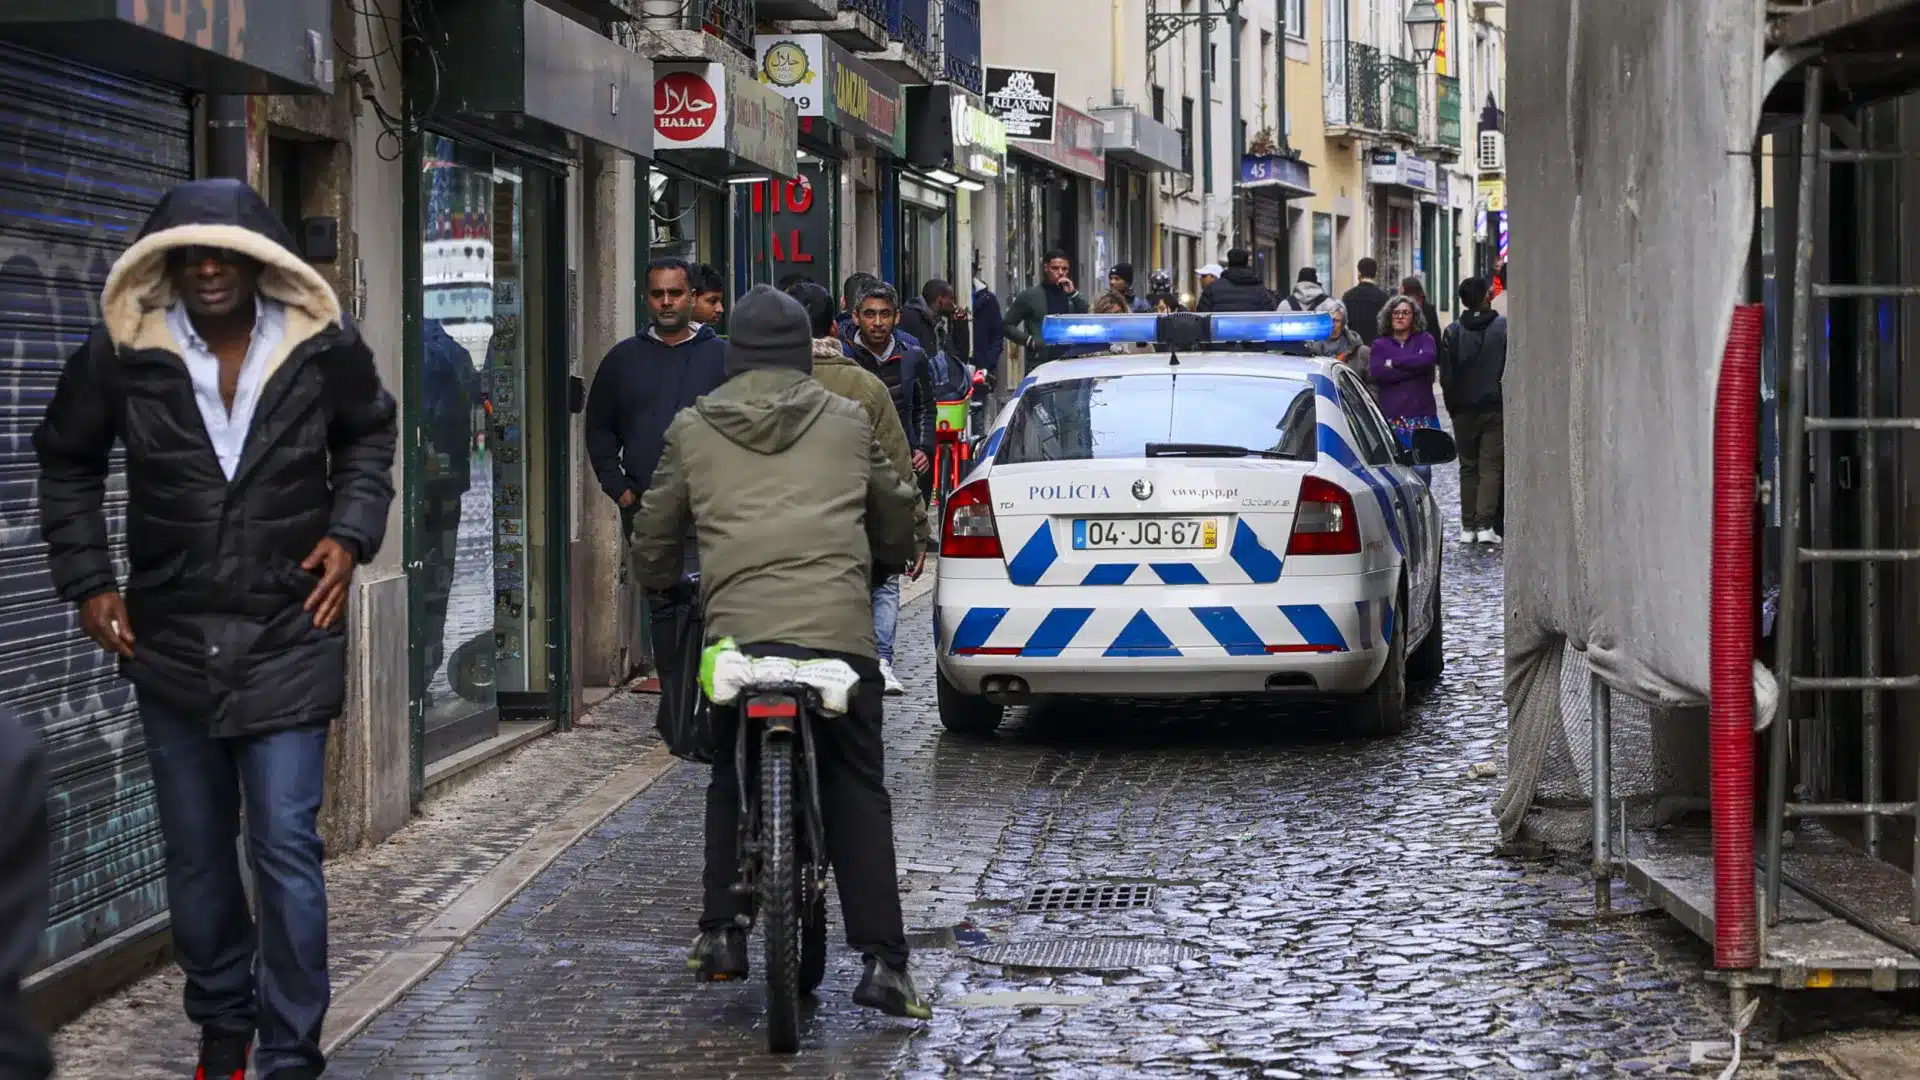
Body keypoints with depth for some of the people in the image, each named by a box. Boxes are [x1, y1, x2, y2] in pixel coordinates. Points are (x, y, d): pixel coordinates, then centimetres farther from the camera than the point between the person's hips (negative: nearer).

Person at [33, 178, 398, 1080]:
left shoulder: (322, 348, -6)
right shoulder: (124, 353, -7)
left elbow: (369, 437, 14)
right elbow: (68, 464, 9)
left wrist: (350, 532, 0)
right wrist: (88, 581, 2)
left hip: (288, 638, -2)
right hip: (170, 642, 2)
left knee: (285, 850, -7)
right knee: (195, 857, 13)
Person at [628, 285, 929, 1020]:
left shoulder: (693, 430, 13)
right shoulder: (847, 423, 14)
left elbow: (655, 532, 19)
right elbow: (896, 514, 26)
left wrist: (659, 584, 41)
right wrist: (892, 559, 48)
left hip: (737, 627, 0)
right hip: (839, 625, 0)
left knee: (730, 781, 20)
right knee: (858, 792, 6)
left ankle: (721, 933, 16)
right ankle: (882, 960, -1)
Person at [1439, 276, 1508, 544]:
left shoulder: (1453, 332, 0)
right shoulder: (1504, 327, -4)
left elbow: (1446, 376, 0)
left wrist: (1453, 408, 10)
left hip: (1464, 410, 1)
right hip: (1495, 408, -1)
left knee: (1468, 467, 10)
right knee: (1491, 466, -1)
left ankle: (1468, 527, 6)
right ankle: (1485, 525, -11)